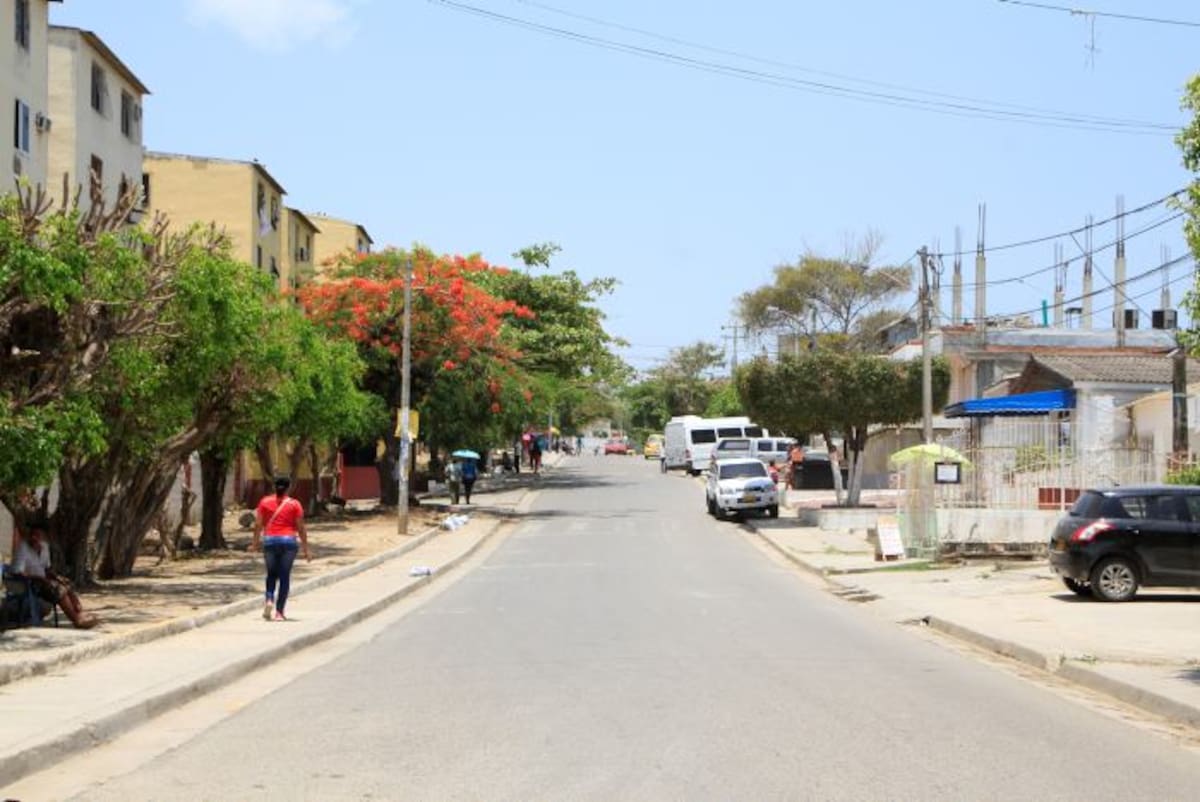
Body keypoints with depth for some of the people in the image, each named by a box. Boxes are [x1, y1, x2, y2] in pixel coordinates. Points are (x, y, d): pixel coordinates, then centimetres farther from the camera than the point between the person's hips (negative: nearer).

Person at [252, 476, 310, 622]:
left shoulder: (265, 502, 4)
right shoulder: (294, 504, -1)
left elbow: (258, 524, 2)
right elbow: (300, 528, -2)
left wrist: (255, 542, 11)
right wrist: (305, 549, 2)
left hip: (270, 540, 2)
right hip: (288, 540, -2)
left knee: (271, 574, 18)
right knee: (285, 576, 4)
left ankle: (269, 599, -7)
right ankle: (279, 611, 2)